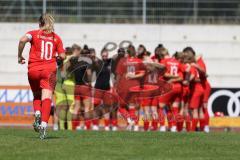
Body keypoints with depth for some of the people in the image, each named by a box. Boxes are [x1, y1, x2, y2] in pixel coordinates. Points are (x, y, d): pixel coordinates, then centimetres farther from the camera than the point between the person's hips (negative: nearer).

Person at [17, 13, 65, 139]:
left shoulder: (34, 33, 6)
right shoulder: (56, 38, 10)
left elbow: (23, 40, -14)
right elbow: (62, 56, 6)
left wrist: (19, 56, -2)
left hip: (33, 70, 1)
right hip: (49, 70, -1)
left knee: (36, 95, 22)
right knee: (46, 97, -11)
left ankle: (37, 113, -6)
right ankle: (44, 124, -30)